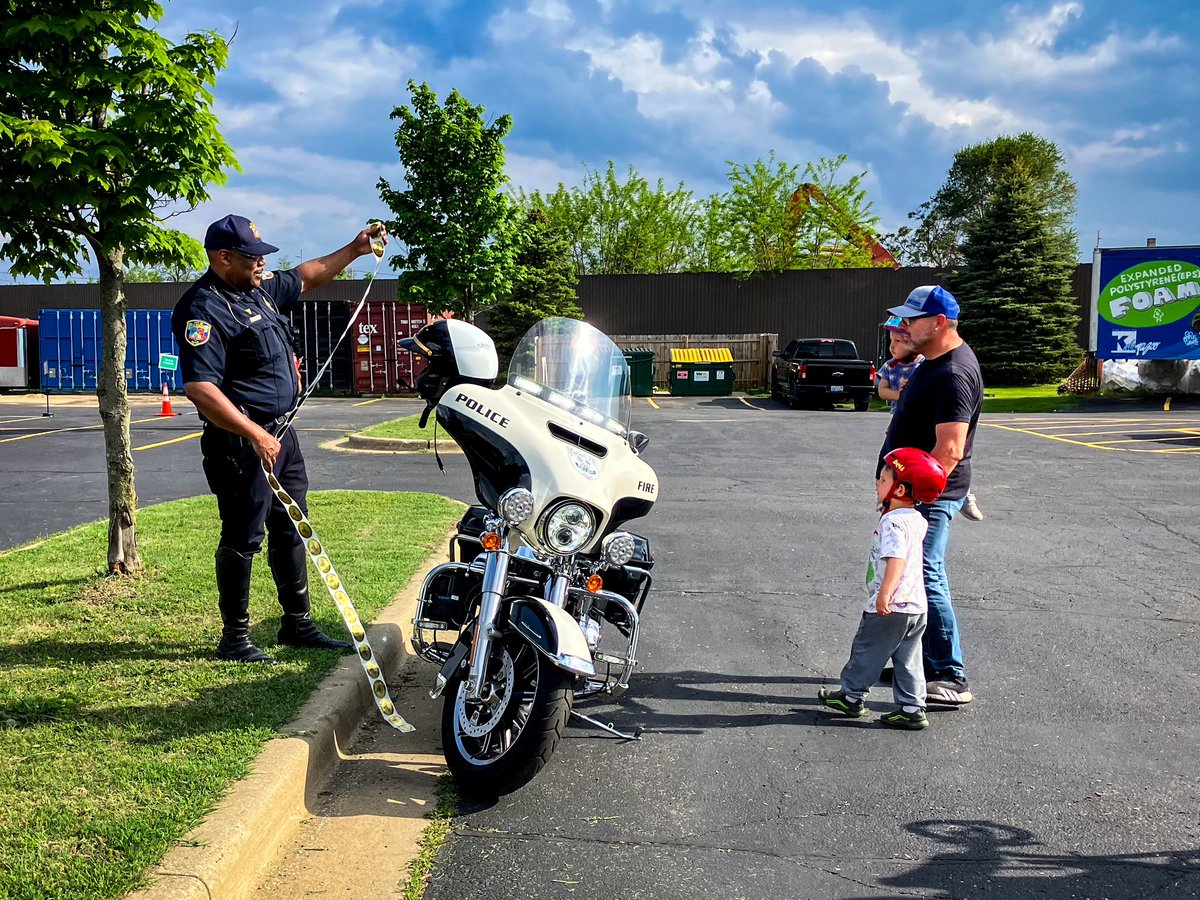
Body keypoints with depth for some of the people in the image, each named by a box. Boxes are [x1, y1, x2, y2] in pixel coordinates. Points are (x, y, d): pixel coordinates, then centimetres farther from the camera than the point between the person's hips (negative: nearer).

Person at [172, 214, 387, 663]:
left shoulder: (261, 287, 11)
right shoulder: (204, 309, -17)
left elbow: (307, 276, 31)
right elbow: (200, 389, -25)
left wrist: (354, 250, 24)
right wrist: (254, 435, -28)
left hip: (279, 432, 10)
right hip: (242, 440, -10)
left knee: (290, 529, 16)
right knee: (243, 538, -2)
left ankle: (297, 624, 28)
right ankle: (234, 638, 11)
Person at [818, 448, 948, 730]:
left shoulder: (892, 522, -20)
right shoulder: (917, 519, 8)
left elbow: (896, 558, -32)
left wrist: (885, 593, -37)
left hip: (890, 609, -8)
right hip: (917, 605, 8)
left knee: (867, 650, 8)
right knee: (908, 660, 12)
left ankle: (851, 696, 20)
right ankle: (912, 708, 13)